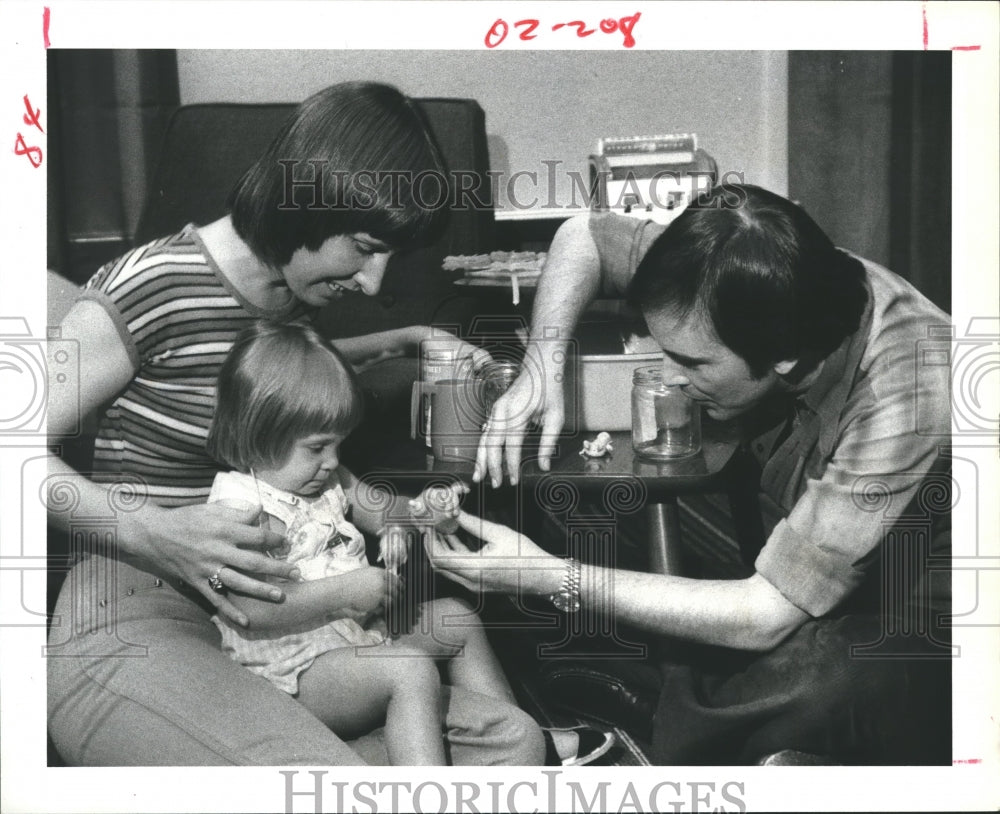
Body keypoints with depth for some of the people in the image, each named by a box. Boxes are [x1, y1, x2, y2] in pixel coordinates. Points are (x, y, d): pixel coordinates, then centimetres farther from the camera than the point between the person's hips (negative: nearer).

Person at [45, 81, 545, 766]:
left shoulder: (298, 290, 11)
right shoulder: (154, 285, -11)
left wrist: (396, 343, 24)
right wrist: (152, 532, -24)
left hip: (271, 628, 9)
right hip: (133, 627, -8)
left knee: (513, 741, -7)